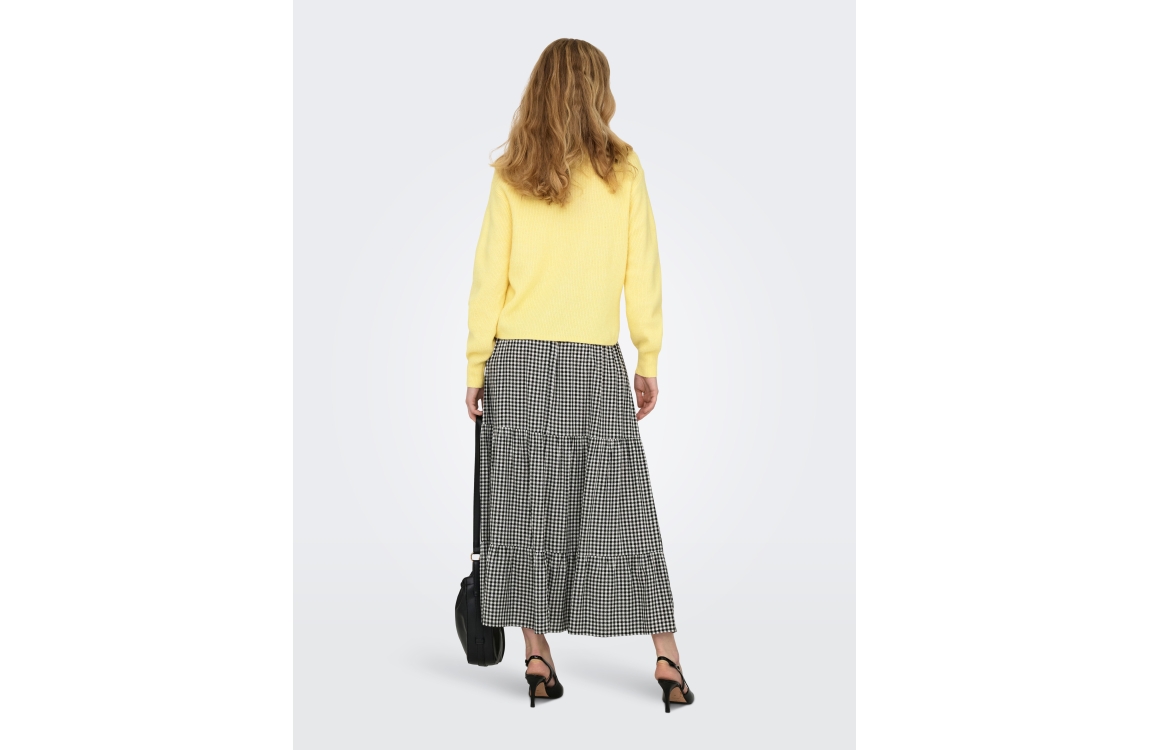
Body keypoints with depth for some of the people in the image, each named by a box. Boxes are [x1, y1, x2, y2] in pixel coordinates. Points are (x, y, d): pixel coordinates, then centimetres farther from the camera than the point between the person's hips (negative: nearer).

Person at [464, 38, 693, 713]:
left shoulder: (512, 177, 2)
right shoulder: (624, 171, 1)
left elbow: (489, 277, 0)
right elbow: (643, 277, 0)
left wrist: (477, 367, 6)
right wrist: (650, 363, 7)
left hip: (518, 361, 1)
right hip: (598, 363, -1)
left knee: (526, 506, 8)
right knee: (623, 508, 4)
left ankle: (538, 659, 10)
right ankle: (668, 663, 7)